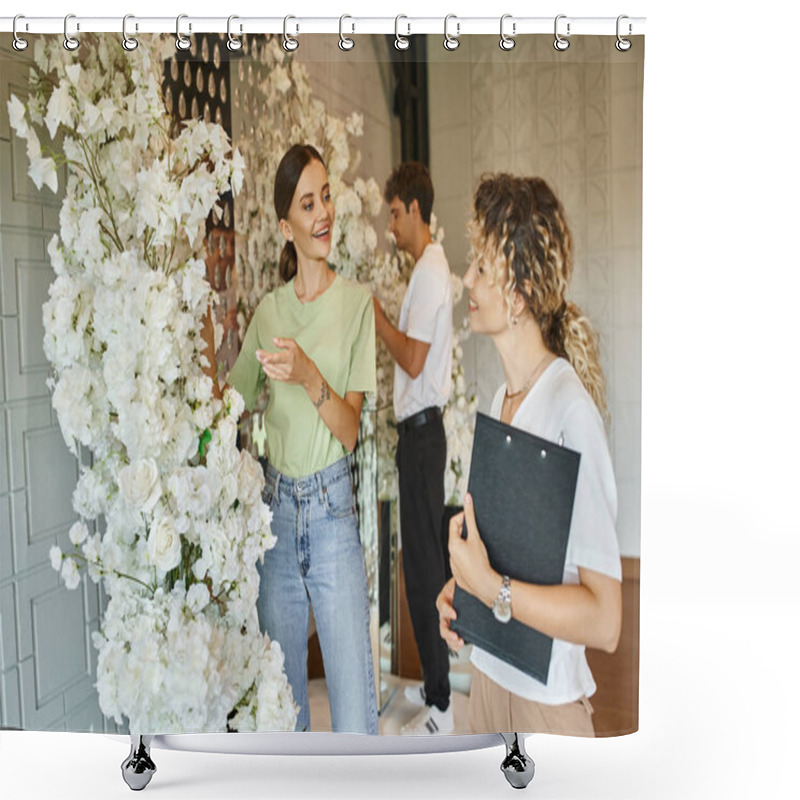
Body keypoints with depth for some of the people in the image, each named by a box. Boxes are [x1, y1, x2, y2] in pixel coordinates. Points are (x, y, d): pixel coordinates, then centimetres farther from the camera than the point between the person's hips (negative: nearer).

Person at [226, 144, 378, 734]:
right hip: (277, 506, 4)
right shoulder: (268, 311, 8)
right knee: (283, 697, 16)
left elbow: (350, 431, -8)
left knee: (355, 718, -1)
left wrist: (310, 376, -25)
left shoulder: (356, 302, -3)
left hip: (333, 508, -3)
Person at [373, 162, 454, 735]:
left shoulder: (429, 271, -15)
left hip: (422, 430, -11)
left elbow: (414, 359, -21)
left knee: (423, 564, -3)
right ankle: (436, 684, 30)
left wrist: (379, 321, -9)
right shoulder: (432, 266, 17)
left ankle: (440, 709, 9)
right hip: (422, 427, 11)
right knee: (425, 558, 16)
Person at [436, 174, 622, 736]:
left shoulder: (571, 412, -24)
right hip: (489, 676, 7)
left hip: (547, 701, -7)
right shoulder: (501, 400, 2)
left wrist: (491, 586, -25)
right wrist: (460, 583, -3)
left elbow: (605, 621, -25)